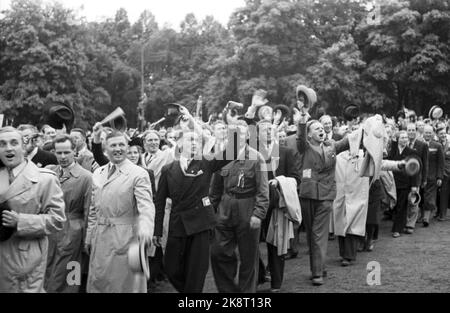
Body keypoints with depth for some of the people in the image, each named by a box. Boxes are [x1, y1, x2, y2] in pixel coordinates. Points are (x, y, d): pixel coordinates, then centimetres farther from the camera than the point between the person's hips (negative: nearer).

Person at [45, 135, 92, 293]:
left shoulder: (85, 177, -8)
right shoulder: (48, 171, 5)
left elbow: (88, 212, -7)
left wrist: (87, 240, -6)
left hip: (70, 235, -4)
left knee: (61, 282, 3)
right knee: (45, 278, 13)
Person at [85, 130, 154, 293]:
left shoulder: (139, 174, -8)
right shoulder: (97, 174, 11)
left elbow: (146, 206, -19)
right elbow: (93, 209, 16)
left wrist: (145, 228, -37)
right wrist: (89, 237, 14)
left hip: (125, 237, -5)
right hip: (100, 239, 5)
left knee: (126, 283, 5)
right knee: (97, 282, 13)